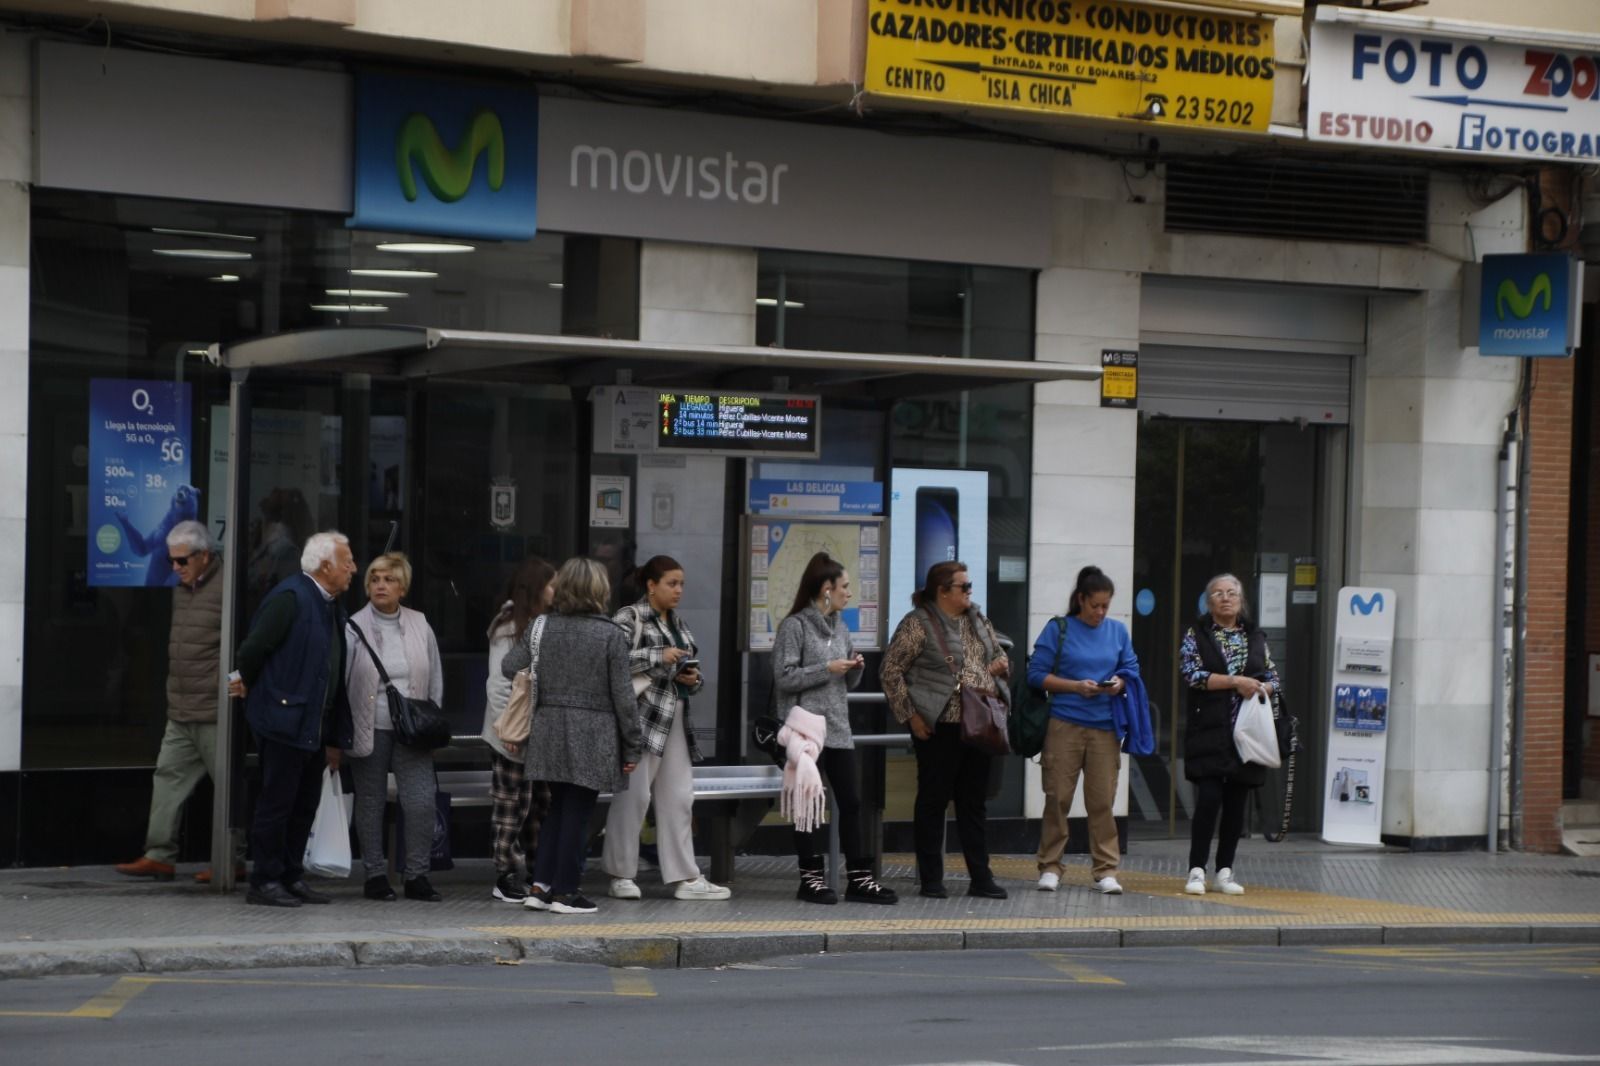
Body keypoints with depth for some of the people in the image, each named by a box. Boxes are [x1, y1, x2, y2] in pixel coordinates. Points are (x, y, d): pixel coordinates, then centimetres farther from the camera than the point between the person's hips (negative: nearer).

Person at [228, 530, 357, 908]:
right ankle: (265, 881, 2)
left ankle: (292, 877, 20)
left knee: (304, 806, 12)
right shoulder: (291, 597, -14)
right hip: (283, 721, -9)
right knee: (276, 803, -3)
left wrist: (337, 737, 17)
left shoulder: (332, 607, 15)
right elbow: (253, 649, -18)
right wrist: (245, 683, 1)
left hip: (315, 727, 9)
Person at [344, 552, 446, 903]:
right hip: (369, 728, -2)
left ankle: (416, 875, 2)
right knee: (370, 802, 6)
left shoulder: (420, 626, 7)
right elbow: (339, 679, -4)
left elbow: (435, 679, 15)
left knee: (421, 801, -7)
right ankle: (375, 874, 16)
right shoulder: (355, 628, -3)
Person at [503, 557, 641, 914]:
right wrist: (632, 746, 0)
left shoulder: (544, 629, 2)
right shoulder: (611, 635, -8)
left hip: (550, 728, 4)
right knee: (577, 812, 2)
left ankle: (540, 885, 13)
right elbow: (622, 695, -7)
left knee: (558, 808, 17)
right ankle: (564, 891, 7)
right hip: (593, 734, -4)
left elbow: (509, 666, 0)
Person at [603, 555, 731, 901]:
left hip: (675, 720, 8)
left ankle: (686, 878, 8)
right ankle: (621, 875, 6)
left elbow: (692, 666, 26)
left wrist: (692, 678, 3)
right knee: (633, 794, -4)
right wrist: (659, 656, -19)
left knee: (678, 796, 6)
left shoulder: (678, 622, 18)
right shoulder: (630, 618, -6)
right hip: (642, 717, -8)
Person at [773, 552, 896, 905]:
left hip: (839, 730, 7)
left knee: (851, 803, 3)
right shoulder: (795, 626, -6)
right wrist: (826, 669, -16)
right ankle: (811, 878, 6)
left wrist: (855, 669, 0)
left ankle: (859, 877, 6)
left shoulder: (840, 629, 16)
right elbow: (784, 677, -13)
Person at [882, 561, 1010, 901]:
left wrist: (1000, 665, 1)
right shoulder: (918, 624, -8)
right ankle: (931, 880, 8)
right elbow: (891, 669, -8)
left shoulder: (977, 619, 14)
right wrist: (910, 715, -11)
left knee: (975, 802, 10)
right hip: (939, 728, -6)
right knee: (933, 799, 1)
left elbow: (998, 653, 26)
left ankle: (980, 878, 14)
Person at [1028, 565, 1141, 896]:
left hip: (1105, 726, 2)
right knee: (1058, 797, 0)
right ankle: (1050, 867, 8)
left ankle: (1106, 870, 5)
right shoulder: (1059, 629, 2)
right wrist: (1077, 686, -11)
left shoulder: (1117, 631, 12)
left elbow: (1131, 671, 15)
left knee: (1102, 800, 1)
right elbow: (1037, 674, -1)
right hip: (1065, 724, -2)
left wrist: (1120, 683, -7)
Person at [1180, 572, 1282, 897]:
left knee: (1236, 804, 5)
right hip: (1209, 733, -3)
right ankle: (1196, 870, -4)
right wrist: (1235, 682, -17)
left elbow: (1273, 679, 13)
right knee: (1208, 799, -12)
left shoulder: (1255, 637, 13)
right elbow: (1191, 673, -11)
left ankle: (1224, 872, 12)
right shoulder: (1196, 635, 3)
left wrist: (1260, 688, -10)